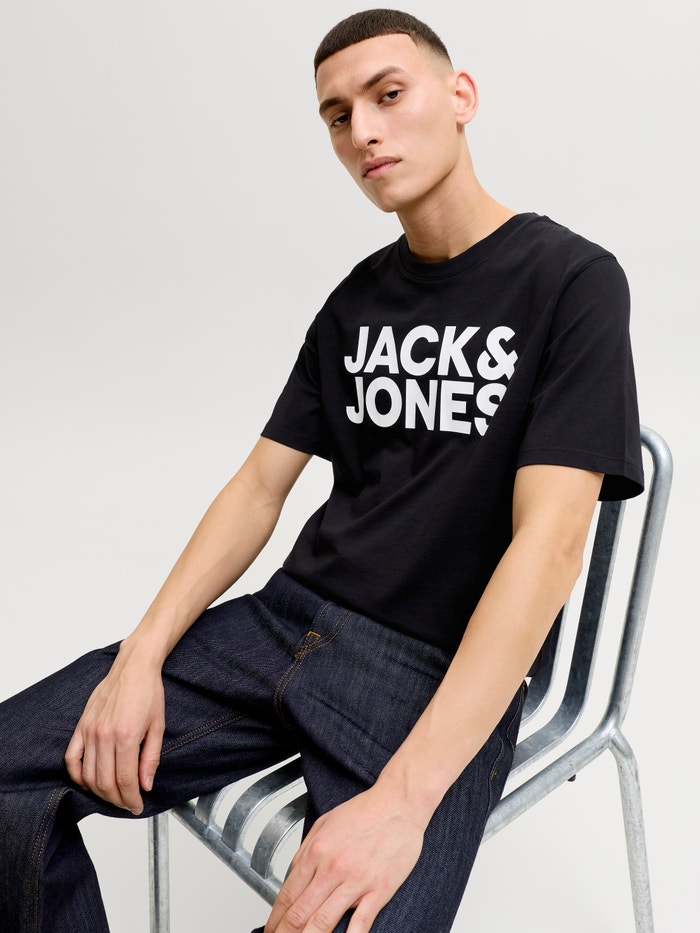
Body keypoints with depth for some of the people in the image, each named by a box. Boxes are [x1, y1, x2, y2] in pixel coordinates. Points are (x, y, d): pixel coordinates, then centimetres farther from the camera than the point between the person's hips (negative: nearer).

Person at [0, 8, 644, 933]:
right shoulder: (357, 300, 11)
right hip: (292, 618, 5)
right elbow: (260, 485, 9)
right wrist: (142, 654, -5)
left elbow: (549, 544, -17)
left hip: (448, 674, -4)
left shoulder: (572, 280, -6)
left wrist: (403, 798, -24)